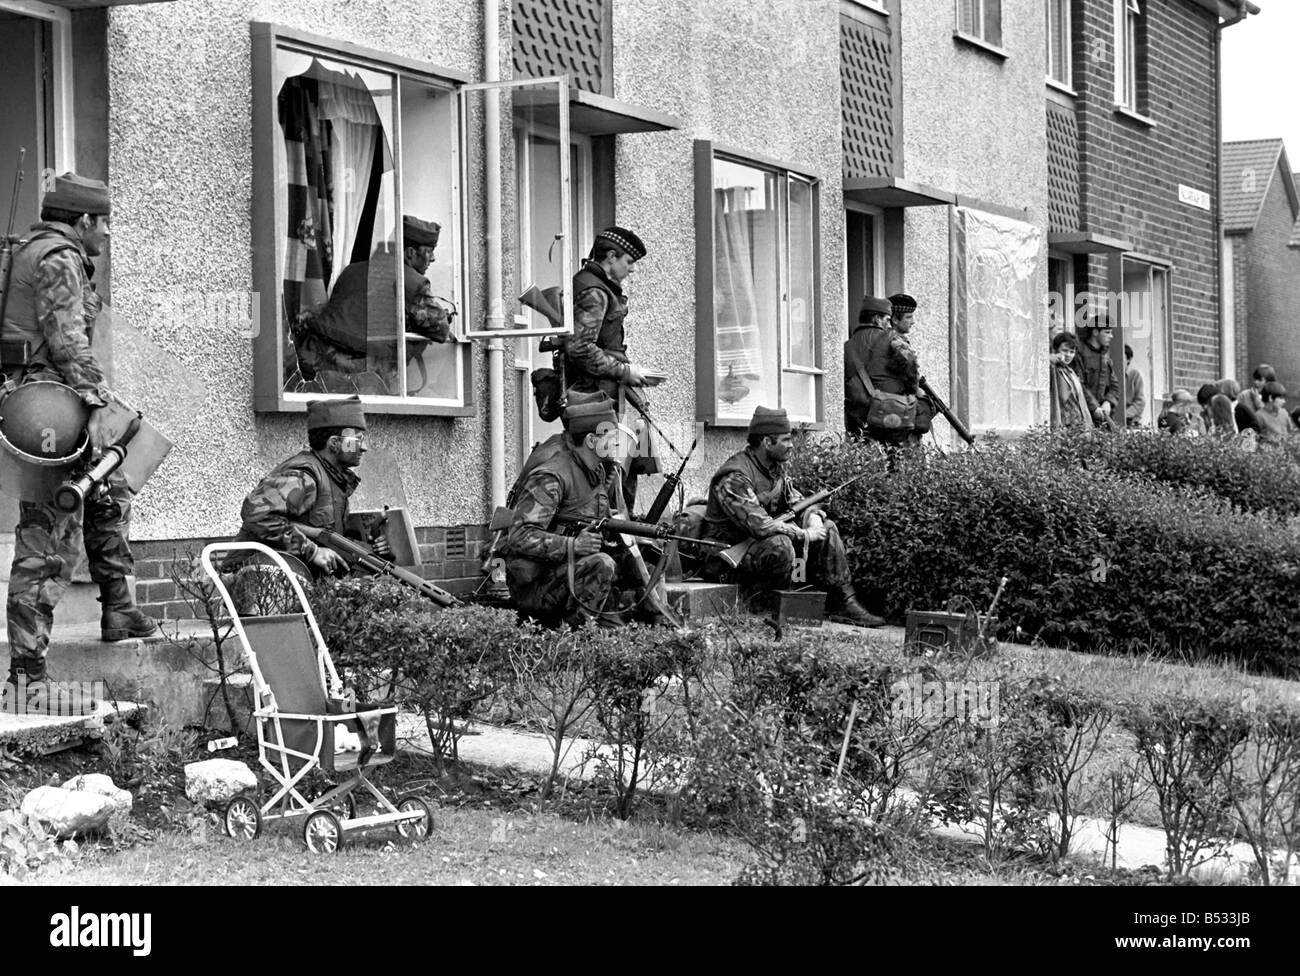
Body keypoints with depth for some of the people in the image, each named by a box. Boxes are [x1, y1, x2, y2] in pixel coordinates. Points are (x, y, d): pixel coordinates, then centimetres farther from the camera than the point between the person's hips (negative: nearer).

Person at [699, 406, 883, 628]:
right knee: (779, 544, -38)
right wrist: (805, 535, -23)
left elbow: (795, 500, 17)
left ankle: (844, 603, 0)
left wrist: (812, 515, -7)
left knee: (827, 528, 2)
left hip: (761, 543, 10)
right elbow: (759, 525, -32)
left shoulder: (775, 467, 7)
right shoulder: (734, 478, -25)